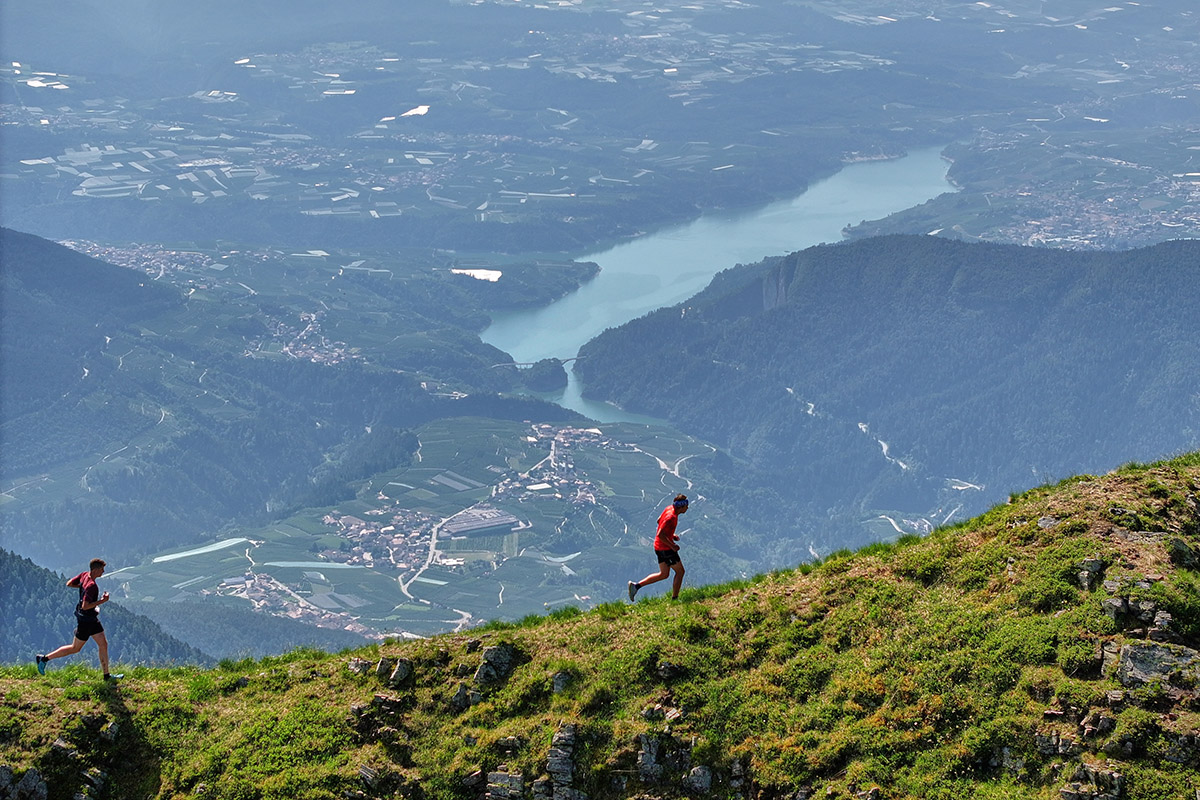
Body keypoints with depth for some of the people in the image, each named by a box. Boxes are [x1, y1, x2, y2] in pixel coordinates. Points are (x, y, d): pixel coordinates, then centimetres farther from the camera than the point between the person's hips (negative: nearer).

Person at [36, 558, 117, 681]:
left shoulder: (84, 575, -1)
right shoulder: (92, 586, -28)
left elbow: (69, 584, 9)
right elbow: (85, 606, -31)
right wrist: (102, 601, -26)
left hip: (92, 619, 9)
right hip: (85, 619, -9)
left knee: (103, 644, 9)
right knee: (75, 648, 6)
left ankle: (107, 676, 13)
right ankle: (45, 658, 18)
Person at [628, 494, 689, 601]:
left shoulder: (669, 509, 3)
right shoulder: (671, 517, -26)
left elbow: (659, 521, 19)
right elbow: (660, 535, -29)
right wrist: (672, 546, -20)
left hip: (659, 547, 10)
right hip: (666, 548, -10)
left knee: (663, 574, 16)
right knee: (680, 571, 5)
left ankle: (636, 585, 11)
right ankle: (674, 598, 12)